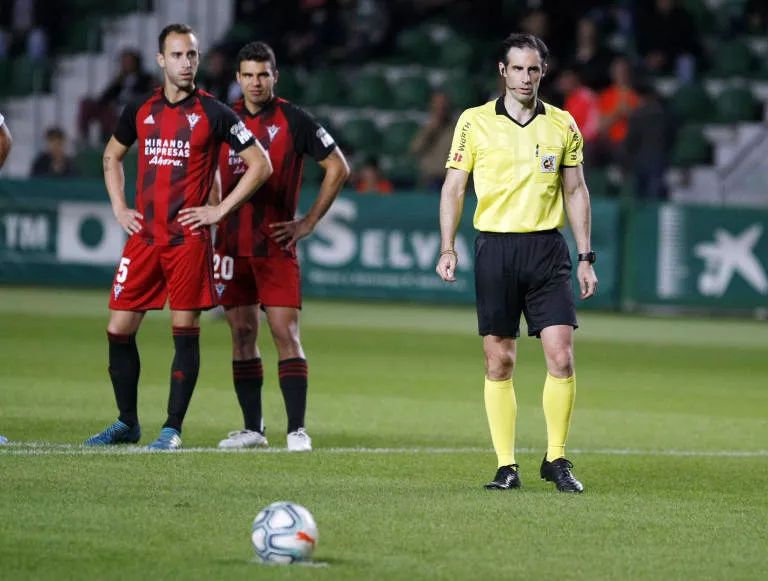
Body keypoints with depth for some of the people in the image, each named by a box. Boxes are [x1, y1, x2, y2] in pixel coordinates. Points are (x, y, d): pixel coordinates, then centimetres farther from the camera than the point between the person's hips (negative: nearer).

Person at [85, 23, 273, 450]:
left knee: (185, 330, -3)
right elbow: (112, 156, 26)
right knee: (119, 328, 3)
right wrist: (120, 208, 13)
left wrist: (220, 210, -7)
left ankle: (173, 429, 3)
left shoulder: (213, 114, -3)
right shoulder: (140, 110, 9)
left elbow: (261, 165, -2)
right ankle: (127, 423, 17)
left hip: (189, 237, -4)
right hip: (144, 236, 4)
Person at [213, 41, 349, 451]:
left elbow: (338, 168, 1)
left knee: (285, 333, -10)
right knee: (242, 334, 6)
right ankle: (252, 428, 13)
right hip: (232, 244, 4)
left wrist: (308, 222, -2)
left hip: (275, 246, -4)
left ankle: (297, 428, -10)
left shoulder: (294, 120, -3)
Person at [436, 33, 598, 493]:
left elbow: (576, 192, 12)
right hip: (495, 247, -1)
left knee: (561, 355, -9)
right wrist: (448, 248, -5)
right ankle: (506, 466, 7)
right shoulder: (475, 122, 3)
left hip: (547, 248, 1)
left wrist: (586, 256, 7)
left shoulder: (563, 125, 8)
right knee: (499, 362, 0)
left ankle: (556, 460, 4)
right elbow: (453, 187, 5)